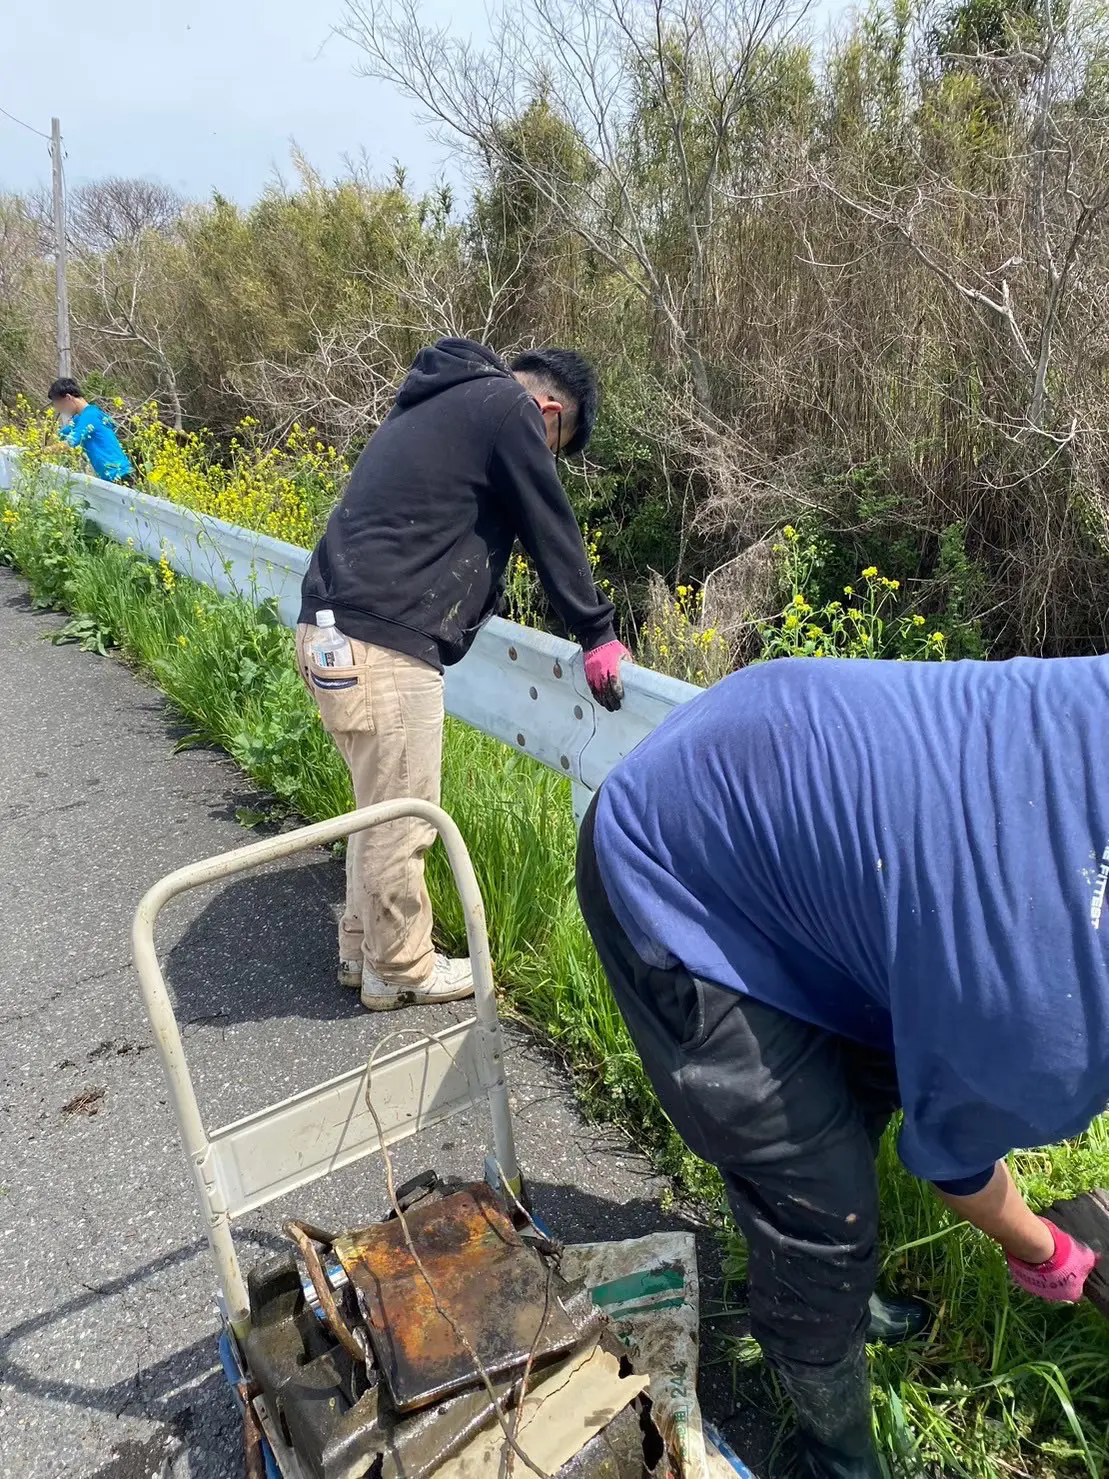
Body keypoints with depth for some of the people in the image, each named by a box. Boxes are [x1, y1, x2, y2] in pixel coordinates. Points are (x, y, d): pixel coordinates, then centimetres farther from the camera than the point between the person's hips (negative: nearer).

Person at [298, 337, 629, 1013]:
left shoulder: (442, 402, 23)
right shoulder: (510, 408, -5)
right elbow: (552, 531, -3)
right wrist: (599, 633, 6)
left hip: (330, 628, 10)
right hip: (382, 646, -10)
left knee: (383, 807, 21)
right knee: (402, 822, 5)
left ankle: (364, 947, 34)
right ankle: (401, 970, 21)